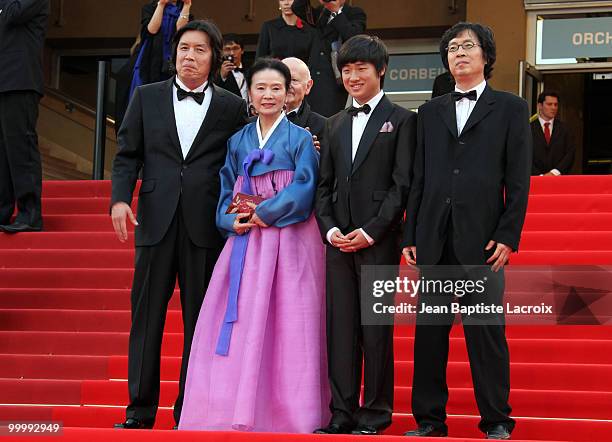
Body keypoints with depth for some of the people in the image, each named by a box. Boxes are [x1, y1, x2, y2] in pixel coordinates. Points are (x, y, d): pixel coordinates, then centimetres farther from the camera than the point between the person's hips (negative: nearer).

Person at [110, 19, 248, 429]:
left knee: (200, 320, 3)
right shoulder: (147, 97, 10)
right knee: (146, 316, 1)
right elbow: (128, 154, 8)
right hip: (156, 222, 1)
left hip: (206, 226, -1)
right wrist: (120, 198, -6)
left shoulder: (232, 107, 7)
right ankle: (140, 410, 7)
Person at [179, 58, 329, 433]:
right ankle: (235, 411, 2)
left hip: (288, 243, -4)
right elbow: (227, 193, 12)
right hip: (245, 243, 4)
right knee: (238, 324, -2)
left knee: (284, 326, -5)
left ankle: (287, 412, 0)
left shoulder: (300, 139, 3)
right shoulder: (238, 142, 14)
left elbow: (303, 190, -8)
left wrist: (262, 213, -12)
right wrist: (232, 220, -7)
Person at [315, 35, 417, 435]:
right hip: (339, 239, 5)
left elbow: (402, 184, -6)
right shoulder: (336, 124, 18)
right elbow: (325, 184, 16)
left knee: (376, 328, -3)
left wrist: (370, 232, -13)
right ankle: (343, 413, 8)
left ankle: (376, 413, 5)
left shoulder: (401, 120, 1)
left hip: (379, 240, -5)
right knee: (341, 326, 4)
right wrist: (330, 229, 0)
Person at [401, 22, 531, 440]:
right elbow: (419, 178, 13)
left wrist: (507, 236, -8)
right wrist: (411, 236, 6)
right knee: (429, 332, 4)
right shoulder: (431, 112, 16)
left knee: (487, 333, -1)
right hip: (435, 241, 4)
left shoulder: (510, 108, 6)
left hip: (482, 239, -3)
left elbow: (519, 181, 0)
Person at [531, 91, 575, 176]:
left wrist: (555, 172, -7)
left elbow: (570, 153, 6)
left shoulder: (563, 128, 13)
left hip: (559, 177, 2)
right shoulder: (530, 128, 5)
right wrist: (540, 175, -12)